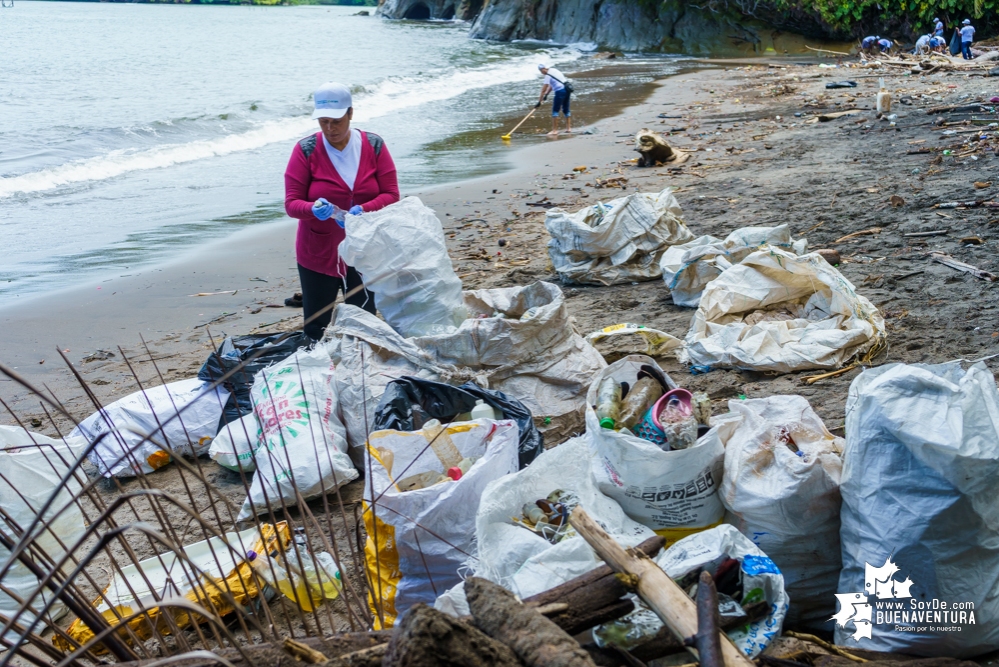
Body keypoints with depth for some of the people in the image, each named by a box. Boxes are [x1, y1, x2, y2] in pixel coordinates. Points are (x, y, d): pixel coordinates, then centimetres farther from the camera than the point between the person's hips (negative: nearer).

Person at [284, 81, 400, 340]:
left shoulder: (374, 146, -3)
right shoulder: (305, 150, -8)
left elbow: (391, 195, -4)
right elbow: (291, 203, -9)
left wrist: (363, 210, -24)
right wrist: (314, 209, -31)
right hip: (318, 254, -1)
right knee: (315, 328, 3)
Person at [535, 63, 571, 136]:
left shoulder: (548, 75, -10)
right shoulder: (554, 70, 15)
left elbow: (543, 89, -10)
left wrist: (539, 102, -8)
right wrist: (546, 94, 22)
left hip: (560, 91, -9)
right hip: (567, 90, 9)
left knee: (555, 111, -3)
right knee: (566, 109, 17)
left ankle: (555, 130, -5)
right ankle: (569, 128, 22)